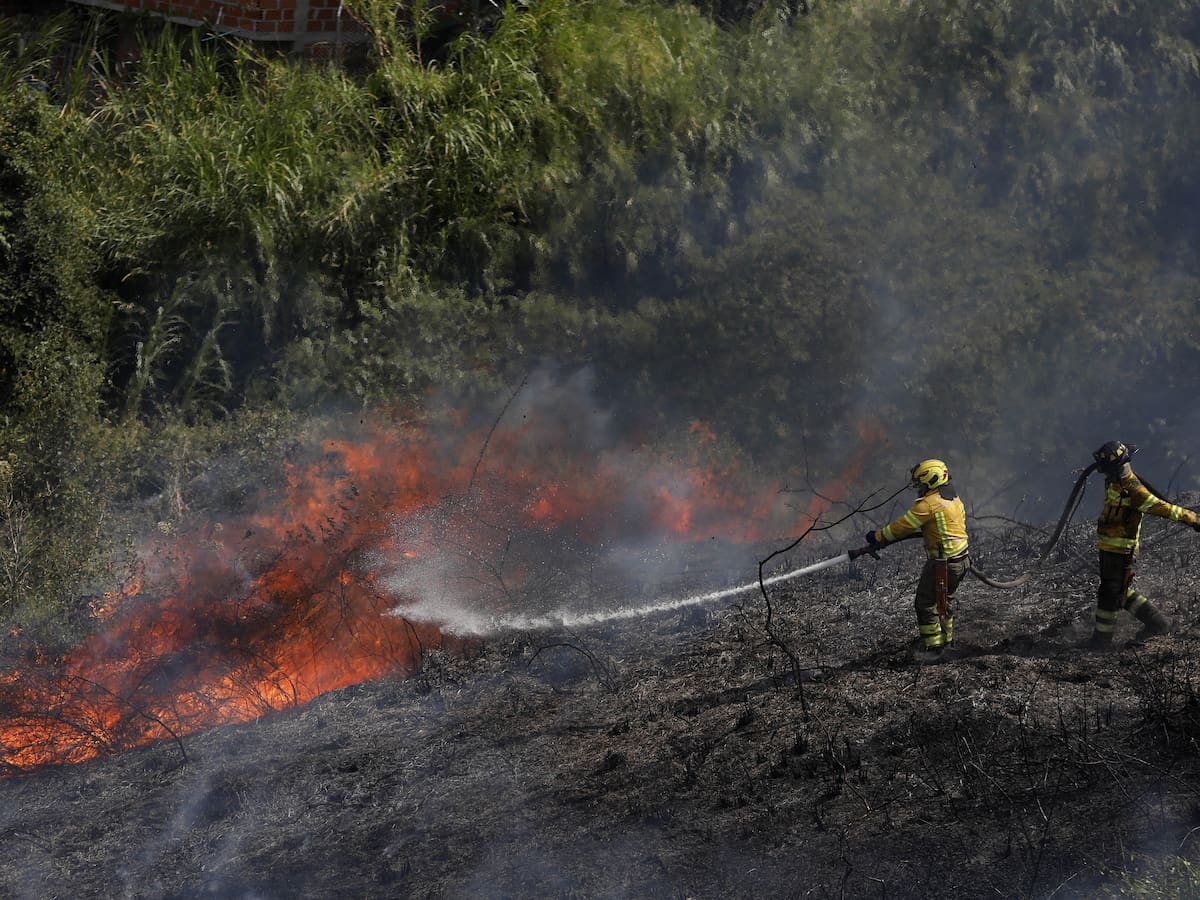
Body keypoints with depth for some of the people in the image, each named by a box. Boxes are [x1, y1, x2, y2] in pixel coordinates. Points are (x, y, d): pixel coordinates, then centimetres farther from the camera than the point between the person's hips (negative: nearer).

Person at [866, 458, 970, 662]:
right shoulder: (955, 499, 9)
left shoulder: (928, 504, -19)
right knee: (945, 601, 23)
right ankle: (946, 639, 36)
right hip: (961, 559, 9)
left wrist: (877, 537, -1)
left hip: (943, 564, -9)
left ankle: (934, 647, 0)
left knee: (927, 603, -2)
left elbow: (901, 527, -14)